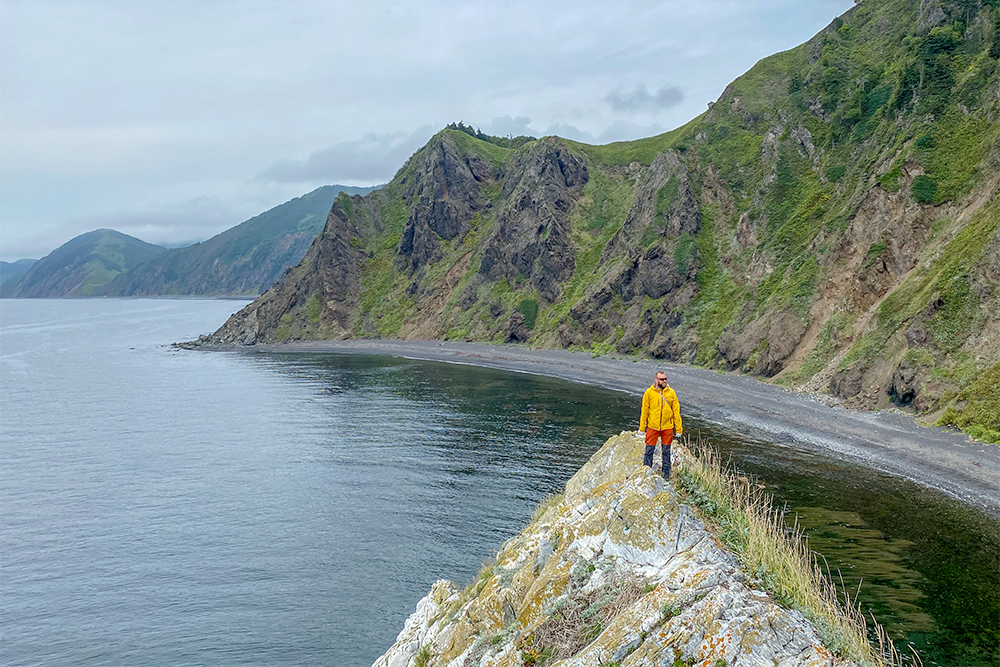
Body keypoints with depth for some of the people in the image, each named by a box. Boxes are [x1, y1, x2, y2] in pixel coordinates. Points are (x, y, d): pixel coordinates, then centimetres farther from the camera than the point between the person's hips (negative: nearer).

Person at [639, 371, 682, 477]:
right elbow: (644, 410, 3)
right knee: (649, 450, 2)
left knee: (666, 451, 10)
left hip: (667, 427, 1)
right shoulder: (649, 392, -3)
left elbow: (676, 411, 4)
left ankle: (666, 474, 22)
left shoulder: (671, 393, 1)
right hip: (652, 426, -1)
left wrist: (678, 428, 1)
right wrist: (642, 427, 2)